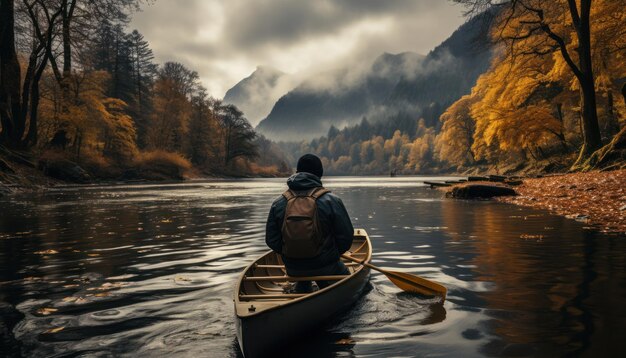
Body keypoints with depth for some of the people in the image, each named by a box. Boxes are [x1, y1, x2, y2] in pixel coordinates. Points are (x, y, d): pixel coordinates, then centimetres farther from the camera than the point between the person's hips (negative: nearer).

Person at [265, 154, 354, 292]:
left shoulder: (278, 204, -5)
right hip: (326, 269, -3)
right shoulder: (331, 200, -14)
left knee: (302, 283, 38)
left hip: (293, 269, 4)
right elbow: (346, 236, -10)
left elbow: (271, 240, -2)